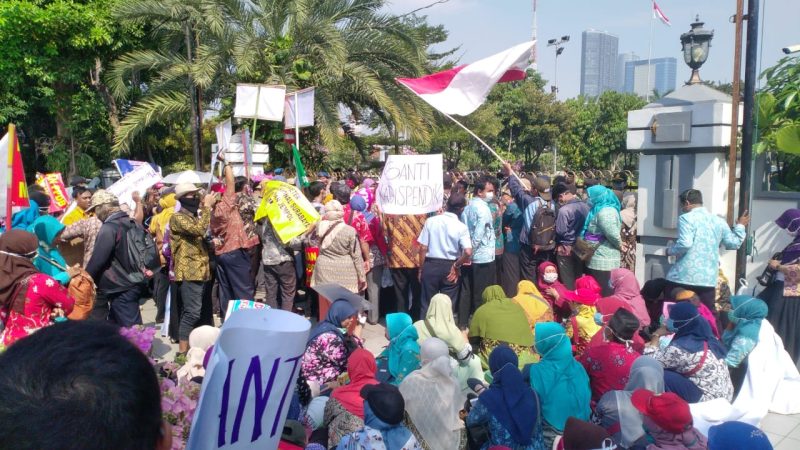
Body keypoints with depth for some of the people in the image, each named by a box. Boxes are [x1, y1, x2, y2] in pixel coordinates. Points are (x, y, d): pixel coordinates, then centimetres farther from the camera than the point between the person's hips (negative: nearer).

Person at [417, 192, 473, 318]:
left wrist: (421, 269, 6)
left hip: (430, 265, 1)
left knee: (427, 303, 11)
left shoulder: (431, 221, -5)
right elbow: (468, 252, -19)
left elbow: (423, 248, -4)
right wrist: (457, 266, -2)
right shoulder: (461, 227, -8)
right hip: (449, 268, -1)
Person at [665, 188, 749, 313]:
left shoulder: (686, 218, -7)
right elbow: (734, 243, 19)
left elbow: (684, 244, -20)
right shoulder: (719, 221, 12)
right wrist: (740, 226, 35)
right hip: (708, 279, 5)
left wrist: (670, 251, -1)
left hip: (684, 278, -5)